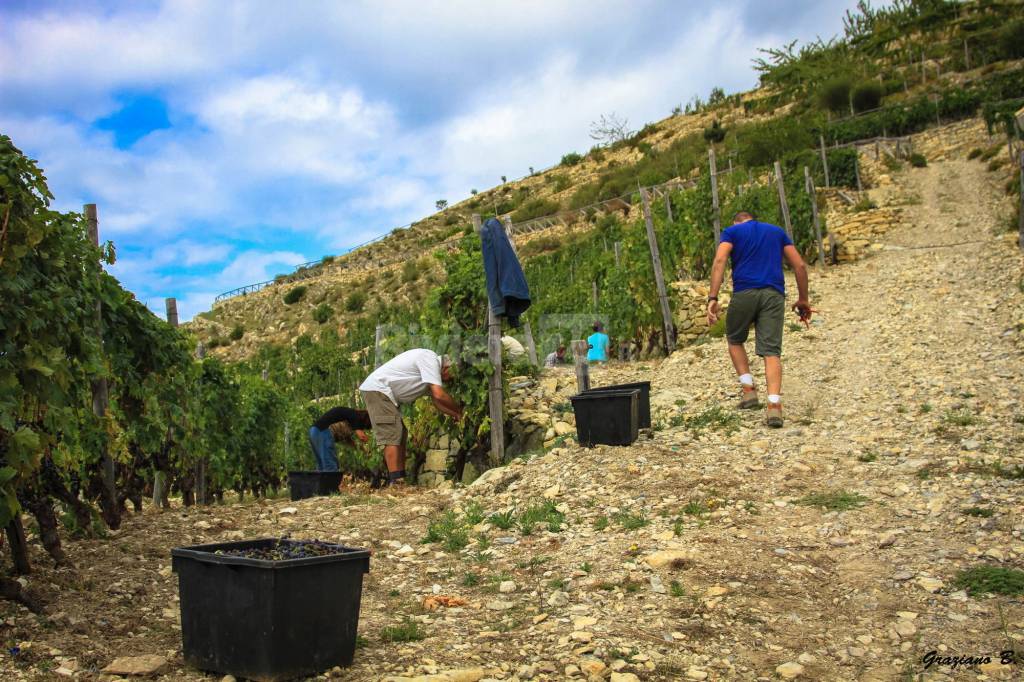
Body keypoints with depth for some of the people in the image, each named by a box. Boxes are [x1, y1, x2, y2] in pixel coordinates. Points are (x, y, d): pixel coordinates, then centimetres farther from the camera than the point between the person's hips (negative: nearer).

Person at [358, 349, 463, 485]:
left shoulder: (431, 371, 15)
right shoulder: (430, 359, -16)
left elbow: (436, 400, 19)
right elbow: (439, 395, -23)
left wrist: (455, 414, 12)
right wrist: (458, 410, -10)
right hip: (377, 389, -11)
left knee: (400, 435, 11)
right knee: (392, 436, -14)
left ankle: (401, 478, 12)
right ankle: (396, 481, -16)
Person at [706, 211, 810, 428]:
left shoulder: (731, 231, 14)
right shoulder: (777, 231, 24)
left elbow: (719, 261, -6)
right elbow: (800, 266, 16)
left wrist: (713, 298, -13)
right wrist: (803, 300, 22)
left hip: (744, 292, -2)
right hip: (774, 295, 2)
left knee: (735, 339, 22)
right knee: (771, 350, -3)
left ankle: (748, 389, 9)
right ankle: (774, 405, -19)